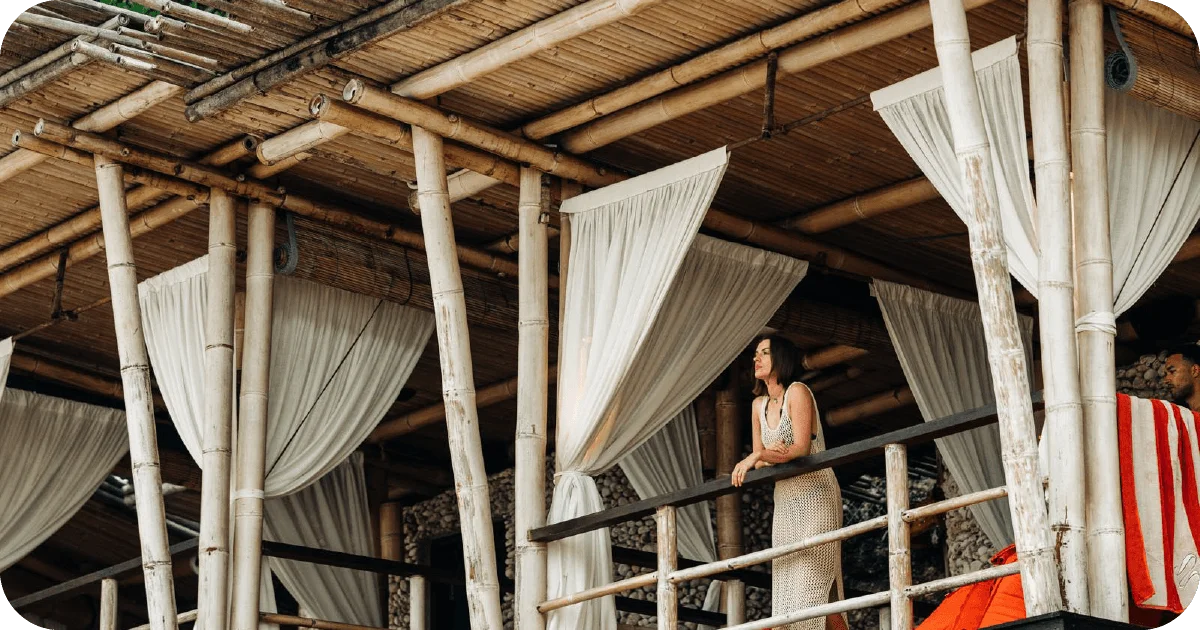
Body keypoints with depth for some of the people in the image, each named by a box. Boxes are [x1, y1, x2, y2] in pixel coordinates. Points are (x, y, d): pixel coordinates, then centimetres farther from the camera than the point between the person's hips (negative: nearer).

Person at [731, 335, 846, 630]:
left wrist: (757, 457, -21)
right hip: (784, 503, 7)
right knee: (786, 592, -1)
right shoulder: (759, 405, 13)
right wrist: (767, 456, -14)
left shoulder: (797, 392, -8)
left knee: (814, 589, -17)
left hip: (815, 497, -7)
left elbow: (802, 448, -17)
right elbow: (758, 457, 9)